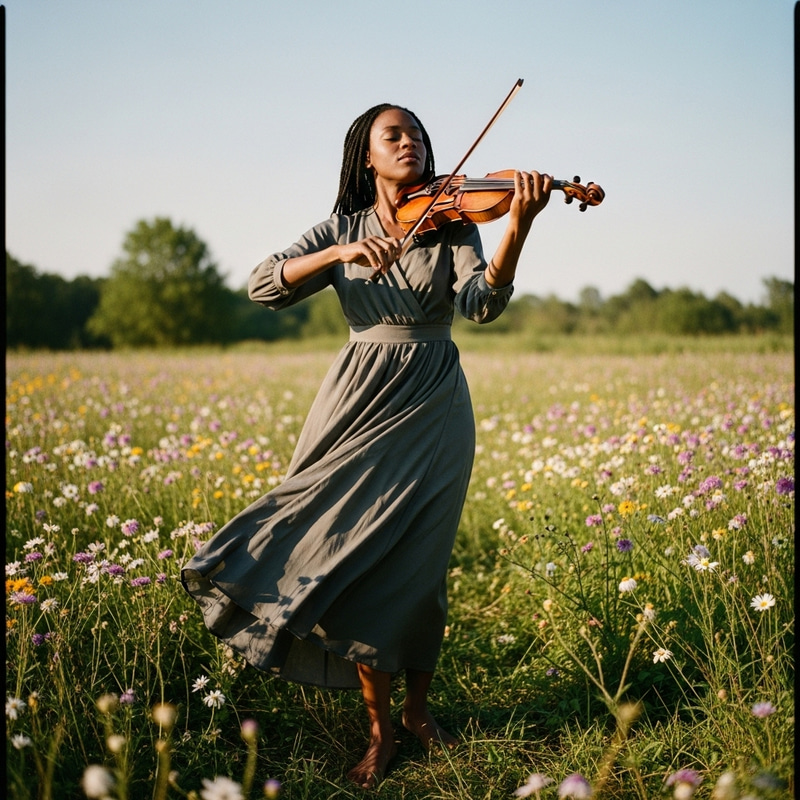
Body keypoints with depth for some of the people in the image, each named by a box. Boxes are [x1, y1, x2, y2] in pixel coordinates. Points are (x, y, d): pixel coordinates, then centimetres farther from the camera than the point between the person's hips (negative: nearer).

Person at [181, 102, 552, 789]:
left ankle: (419, 708, 22)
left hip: (433, 410, 0)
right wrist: (341, 254, -22)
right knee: (355, 558, -5)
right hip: (360, 404, 1)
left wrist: (519, 223, -30)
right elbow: (265, 286, -7)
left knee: (416, 563, 0)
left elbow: (483, 302, -15)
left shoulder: (452, 223, 4)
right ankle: (380, 731, 9)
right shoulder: (342, 229, 7)